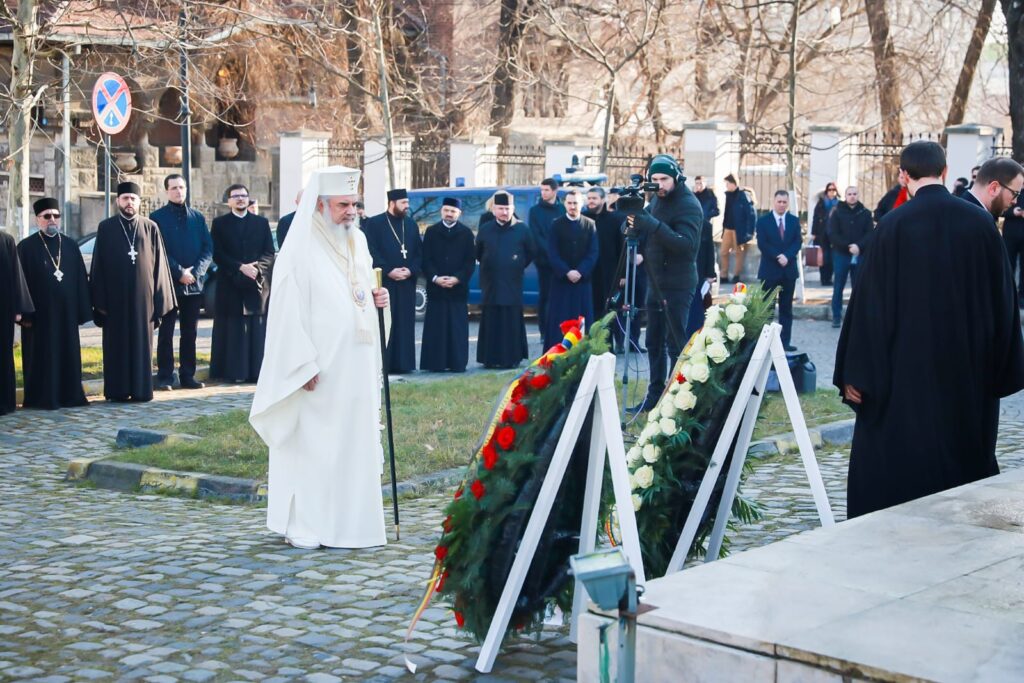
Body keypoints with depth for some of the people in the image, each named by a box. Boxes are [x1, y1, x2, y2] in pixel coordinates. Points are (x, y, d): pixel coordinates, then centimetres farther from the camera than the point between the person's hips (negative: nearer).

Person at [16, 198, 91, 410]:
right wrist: (25, 313, -12)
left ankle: (69, 395, 14)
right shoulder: (26, 247, -2)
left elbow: (80, 280, 8)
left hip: (66, 312, 4)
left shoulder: (70, 246, 9)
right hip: (39, 313, -4)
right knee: (42, 356, 0)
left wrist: (82, 310, 2)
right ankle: (41, 398, 5)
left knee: (68, 355, 6)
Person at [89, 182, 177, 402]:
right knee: (116, 344, 3)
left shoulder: (150, 228, 6)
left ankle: (141, 390, 8)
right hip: (115, 297, 0)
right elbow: (98, 266, 2)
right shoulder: (106, 228, 4)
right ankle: (117, 391, 8)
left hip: (143, 296, 1)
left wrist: (160, 299, -2)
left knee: (142, 343, 3)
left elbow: (159, 265, 4)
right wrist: (100, 300, -5)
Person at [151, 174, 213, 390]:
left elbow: (208, 249, 6)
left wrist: (195, 272, -9)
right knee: (166, 332, -1)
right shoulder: (157, 217, 0)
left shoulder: (197, 217, 11)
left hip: (194, 283, 4)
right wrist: (179, 273, -13)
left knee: (190, 332, 7)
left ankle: (188, 375, 13)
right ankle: (165, 376, 3)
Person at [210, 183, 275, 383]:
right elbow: (217, 254, -2)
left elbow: (269, 253, 6)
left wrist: (257, 268, -12)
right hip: (230, 284, -2)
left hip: (258, 283, 2)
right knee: (233, 329, -3)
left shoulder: (261, 223, 11)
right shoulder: (220, 223, 6)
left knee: (257, 329, 1)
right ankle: (233, 371, -1)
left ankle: (256, 370, 4)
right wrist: (240, 267, -13)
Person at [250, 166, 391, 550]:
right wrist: (306, 366, -19)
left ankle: (345, 521, 17)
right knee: (311, 443, -3)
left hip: (356, 368, 7)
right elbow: (290, 311, -15)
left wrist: (376, 299, 1)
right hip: (319, 370, -7)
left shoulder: (358, 242, 13)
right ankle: (301, 525, 6)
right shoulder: (301, 250, -10)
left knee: (355, 441, 9)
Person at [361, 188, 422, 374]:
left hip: (406, 284, 4)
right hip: (382, 282, -4)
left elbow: (419, 253, 9)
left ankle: (402, 363, 8)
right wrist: (388, 271, -15)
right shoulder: (373, 224, -2)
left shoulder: (412, 224, 12)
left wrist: (411, 270, -8)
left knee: (405, 324, 4)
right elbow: (371, 252, -9)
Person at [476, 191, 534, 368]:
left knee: (512, 323, -2)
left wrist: (517, 267, 7)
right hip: (490, 285, 1)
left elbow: (530, 253, 10)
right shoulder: (485, 230, 5)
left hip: (512, 285, -1)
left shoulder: (522, 229, 1)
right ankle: (490, 358, 4)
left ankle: (511, 357, 3)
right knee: (491, 322, 1)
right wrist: (490, 267, 12)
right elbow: (478, 254, 16)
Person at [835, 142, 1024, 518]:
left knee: (893, 465, 5)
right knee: (965, 456, 15)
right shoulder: (981, 221, -2)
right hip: (969, 367, 3)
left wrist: (855, 372, -5)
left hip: (907, 367, -3)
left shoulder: (894, 224, -10)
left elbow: (871, 300, -10)